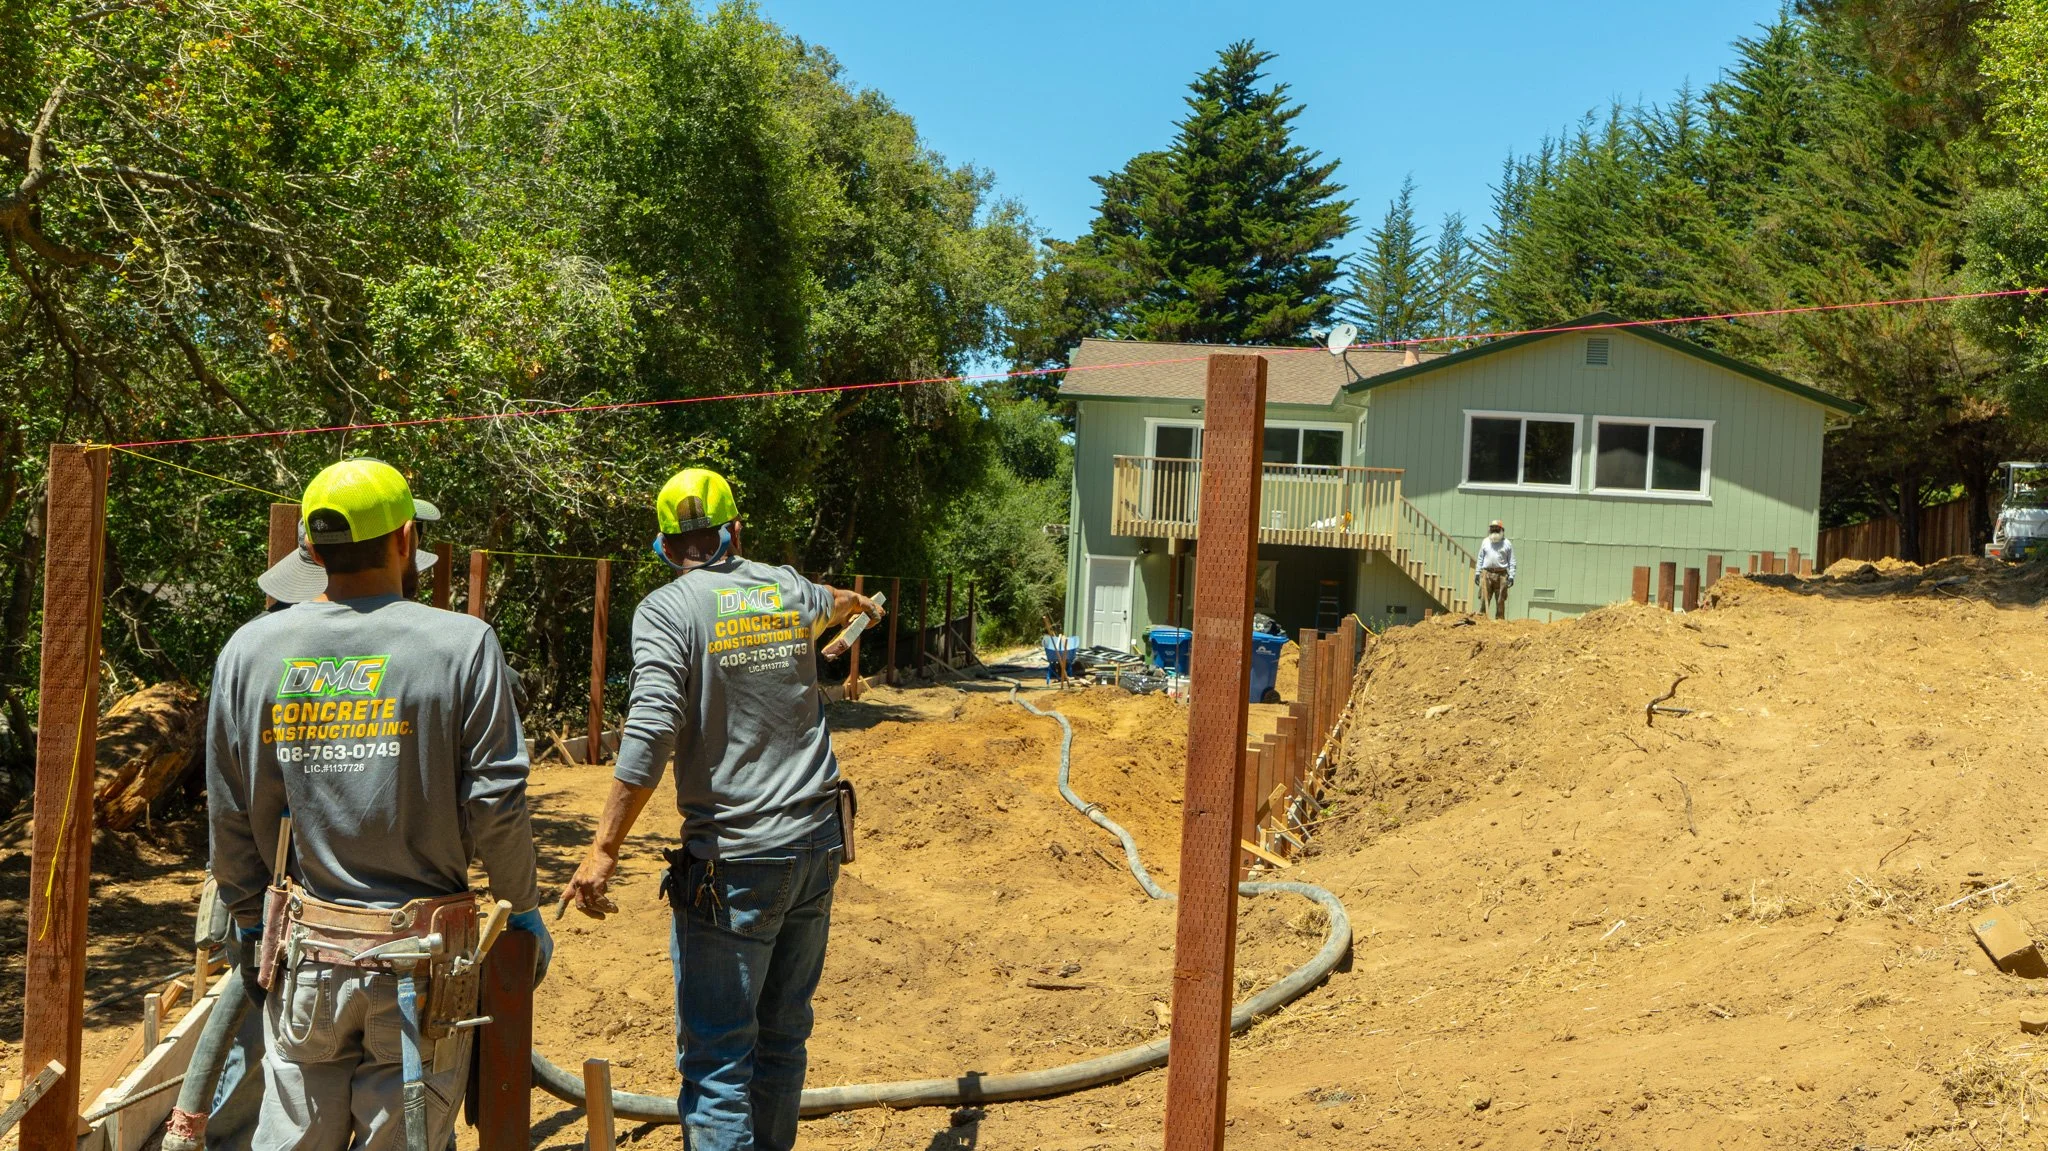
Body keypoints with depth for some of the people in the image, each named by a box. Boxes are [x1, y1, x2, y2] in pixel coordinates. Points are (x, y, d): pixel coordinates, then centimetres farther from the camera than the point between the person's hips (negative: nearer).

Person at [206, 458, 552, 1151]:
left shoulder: (250, 650, 1)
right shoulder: (461, 645, -10)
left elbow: (230, 815, 6)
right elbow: (495, 803, -10)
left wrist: (249, 917, 21)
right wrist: (524, 910, 5)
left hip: (304, 959, 3)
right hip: (420, 963, -3)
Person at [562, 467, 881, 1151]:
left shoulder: (667, 610, -9)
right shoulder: (786, 589, 10)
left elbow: (651, 735, -20)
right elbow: (829, 602, 35)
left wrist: (603, 852, -16)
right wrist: (860, 603, 59)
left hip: (732, 862, -6)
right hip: (816, 843, 6)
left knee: (717, 1058, -2)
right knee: (783, 1038, 17)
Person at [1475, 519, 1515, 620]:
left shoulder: (1507, 544, 6)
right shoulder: (1485, 542, 13)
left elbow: (1511, 562, 5)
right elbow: (1480, 558, 17)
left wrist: (1511, 576, -3)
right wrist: (1477, 572, 10)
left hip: (1501, 574, -1)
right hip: (1487, 573, 1)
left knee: (1500, 600, 2)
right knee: (1484, 599, -3)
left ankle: (1500, 619, 6)